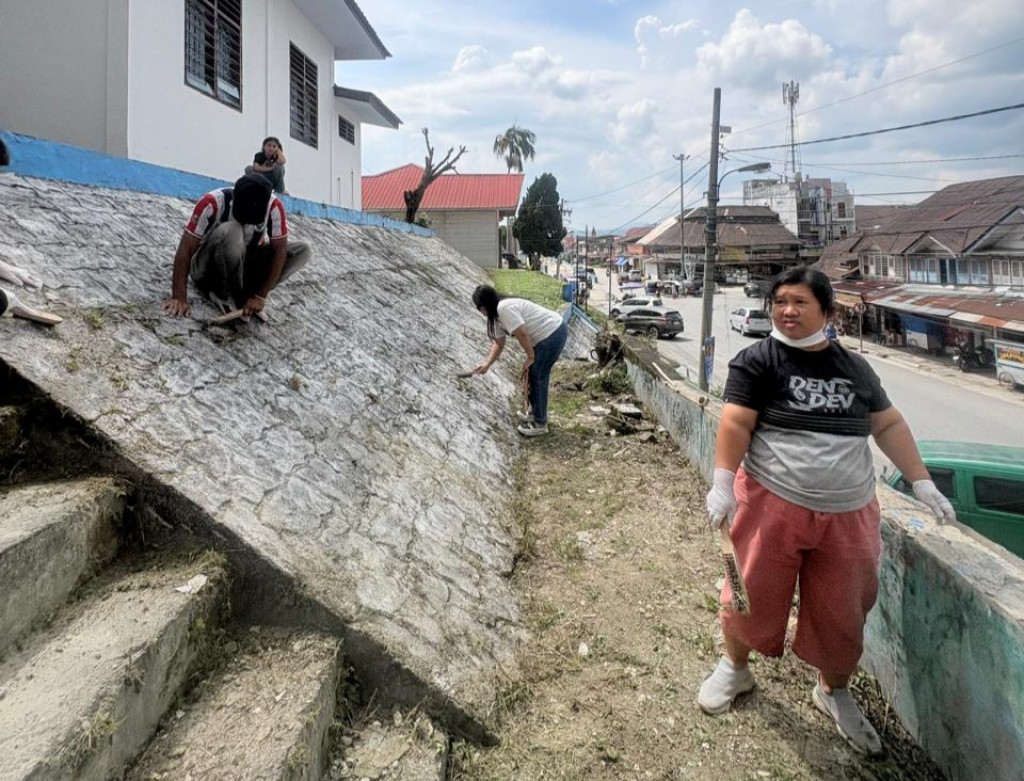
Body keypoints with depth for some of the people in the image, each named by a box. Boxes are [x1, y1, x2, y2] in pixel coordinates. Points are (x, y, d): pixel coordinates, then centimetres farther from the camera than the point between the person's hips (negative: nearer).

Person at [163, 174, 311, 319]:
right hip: (208, 268, -3)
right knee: (230, 232, -37)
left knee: (302, 250, -17)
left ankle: (242, 292, -13)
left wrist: (260, 296, -24)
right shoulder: (212, 202, -28)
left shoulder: (273, 205, -21)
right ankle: (229, 295, -16)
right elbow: (186, 249, -28)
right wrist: (179, 298, -34)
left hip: (244, 264, 4)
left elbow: (279, 250, -18)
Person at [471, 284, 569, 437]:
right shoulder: (497, 314, 13)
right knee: (535, 374, 19)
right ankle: (535, 412, 34)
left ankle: (540, 424, 6)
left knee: (536, 376, -3)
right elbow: (498, 343, 20)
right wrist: (487, 364, 16)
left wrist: (531, 357, -13)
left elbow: (522, 334, -23)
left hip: (552, 334, -10)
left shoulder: (504, 308, -20)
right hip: (553, 332, 10)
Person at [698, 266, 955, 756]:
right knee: (754, 592, 7)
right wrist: (723, 483, -23)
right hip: (772, 505, -4)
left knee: (841, 610, 14)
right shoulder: (758, 361, -6)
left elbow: (889, 425, 15)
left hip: (847, 515, 4)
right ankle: (734, 668, 35)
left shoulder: (853, 367, 8)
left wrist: (922, 482, 10)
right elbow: (735, 424, -13)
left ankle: (833, 693, 39)